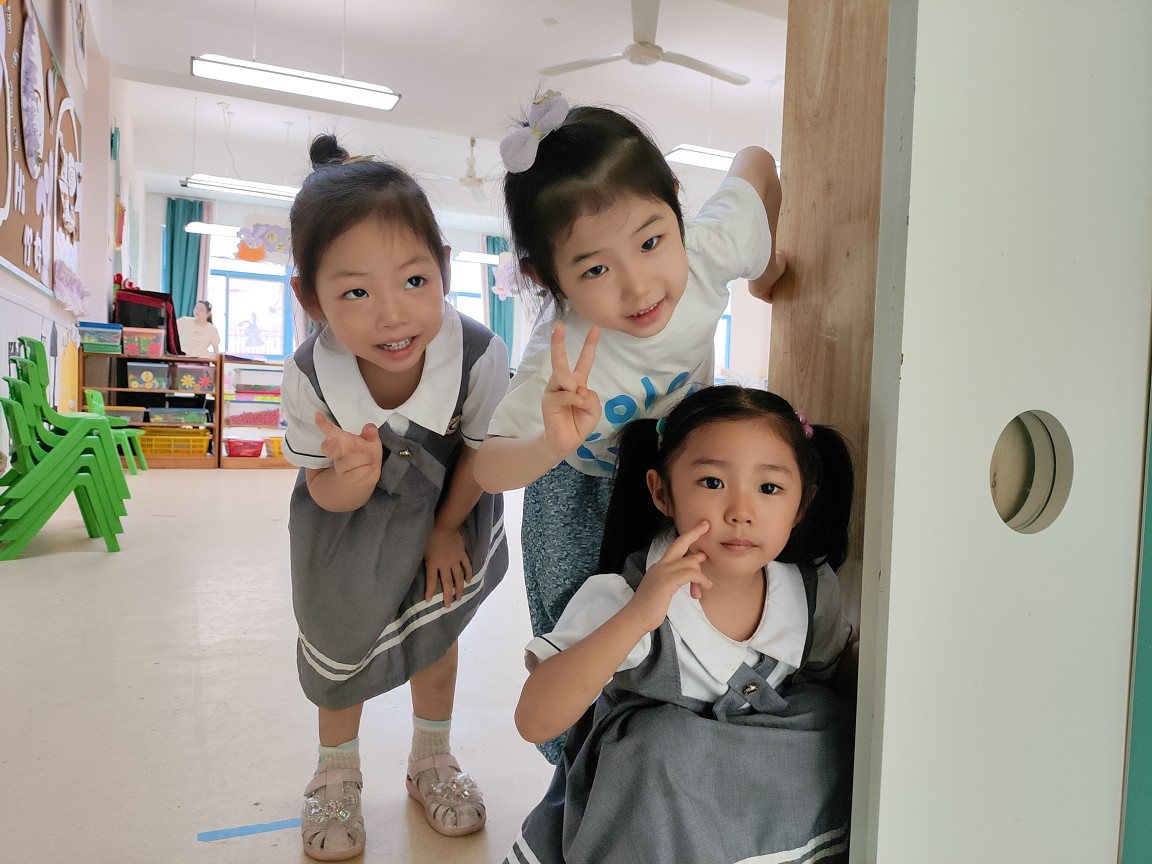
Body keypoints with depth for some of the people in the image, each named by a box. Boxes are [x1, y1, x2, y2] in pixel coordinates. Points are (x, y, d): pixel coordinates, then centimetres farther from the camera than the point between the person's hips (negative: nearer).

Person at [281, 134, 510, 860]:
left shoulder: (479, 355, -37)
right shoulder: (309, 376, -35)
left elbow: (480, 452, -16)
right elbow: (326, 495, -22)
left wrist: (447, 530, -4)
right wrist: (354, 473, -46)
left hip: (446, 509, 0)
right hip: (349, 515, 0)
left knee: (436, 629, 17)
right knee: (340, 642, 14)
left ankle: (432, 760, 45)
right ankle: (338, 772, 44)